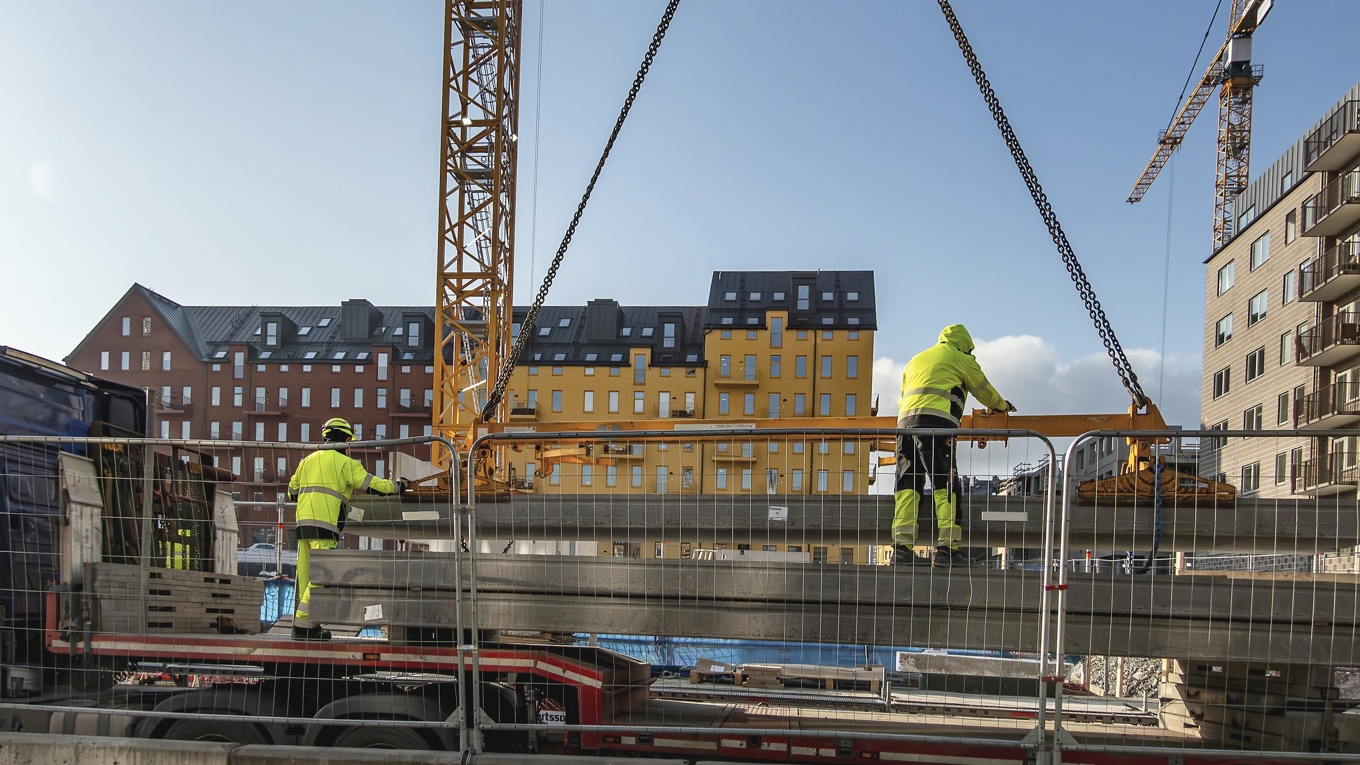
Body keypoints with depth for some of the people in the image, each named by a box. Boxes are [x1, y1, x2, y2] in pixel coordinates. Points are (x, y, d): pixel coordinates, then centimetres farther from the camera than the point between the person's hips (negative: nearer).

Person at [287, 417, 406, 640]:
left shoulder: (307, 461, 21)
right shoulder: (344, 462, 1)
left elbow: (291, 492, 28)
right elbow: (371, 484, -3)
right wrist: (397, 486, 12)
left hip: (302, 522, 7)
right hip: (324, 525, -7)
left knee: (306, 575, 9)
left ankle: (306, 624, 12)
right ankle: (302, 624, -14)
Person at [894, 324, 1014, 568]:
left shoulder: (916, 359, 32)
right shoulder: (960, 359, 16)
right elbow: (984, 390, 26)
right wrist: (1002, 405, 44)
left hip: (905, 420, 6)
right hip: (936, 422, -6)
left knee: (908, 484, 3)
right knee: (946, 485, -7)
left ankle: (901, 547, -5)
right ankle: (946, 548, -14)